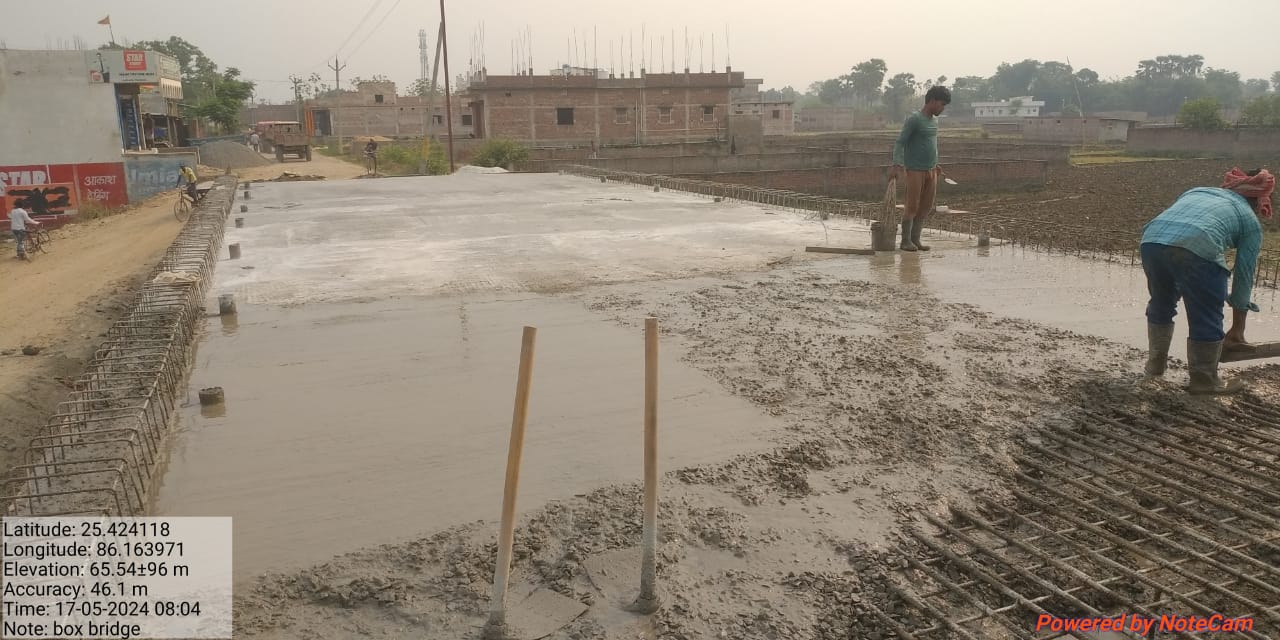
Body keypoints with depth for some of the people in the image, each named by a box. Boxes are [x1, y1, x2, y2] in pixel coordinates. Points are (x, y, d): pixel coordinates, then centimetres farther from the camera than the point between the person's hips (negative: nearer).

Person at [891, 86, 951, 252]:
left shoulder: (934, 121, 14)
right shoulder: (914, 119, -9)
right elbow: (900, 143, -13)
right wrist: (897, 165, -23)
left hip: (931, 170, 8)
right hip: (915, 170, -7)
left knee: (927, 207, 5)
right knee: (912, 206, -5)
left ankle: (915, 239, 13)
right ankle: (905, 241, 5)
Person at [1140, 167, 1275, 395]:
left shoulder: (1196, 191, 37)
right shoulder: (1251, 221, 24)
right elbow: (1244, 275, 26)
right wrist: (1237, 330, 34)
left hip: (1152, 239, 5)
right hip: (1196, 247, -5)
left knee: (1161, 304, 27)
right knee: (1207, 318, 14)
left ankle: (1155, 364, 41)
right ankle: (1204, 380, 24)